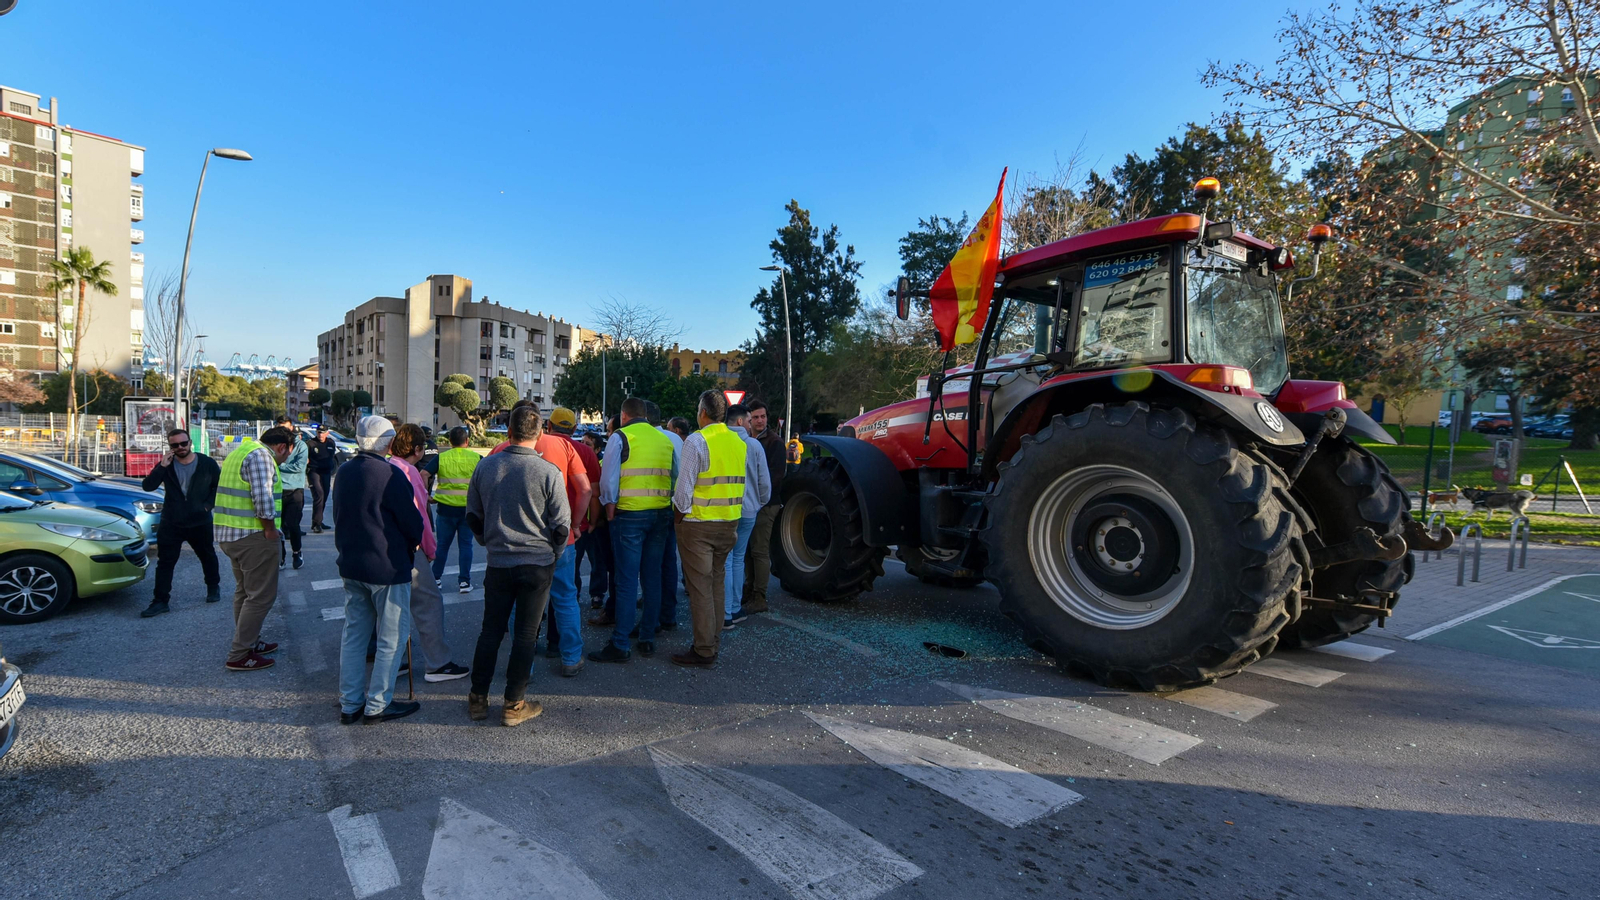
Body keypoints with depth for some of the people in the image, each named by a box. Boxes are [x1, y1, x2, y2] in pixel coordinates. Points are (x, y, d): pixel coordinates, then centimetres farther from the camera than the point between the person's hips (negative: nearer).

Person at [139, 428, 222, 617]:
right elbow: (147, 486, -11)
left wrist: (209, 504, -5)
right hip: (171, 524, 1)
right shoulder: (166, 465, -2)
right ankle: (161, 601, 4)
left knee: (208, 557, 15)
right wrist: (162, 467, -22)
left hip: (200, 522, -1)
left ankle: (213, 587, 35)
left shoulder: (207, 463, -6)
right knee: (165, 562, 0)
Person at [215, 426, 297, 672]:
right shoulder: (260, 456, -14)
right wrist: (270, 529, -15)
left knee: (244, 591, 22)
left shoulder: (240, 451, 19)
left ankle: (249, 643, 33)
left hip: (227, 532, 11)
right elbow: (262, 497, -25)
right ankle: (239, 656, 2)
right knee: (261, 596, -3)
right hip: (252, 535, -11)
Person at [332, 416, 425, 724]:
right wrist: (411, 547, 6)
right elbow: (413, 522, -14)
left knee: (353, 634, 16)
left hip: (350, 565, 8)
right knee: (391, 638, 5)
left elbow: (338, 515, 14)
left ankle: (349, 704, 24)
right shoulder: (391, 475, -19)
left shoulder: (344, 472, 5)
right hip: (387, 568, -8)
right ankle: (377, 705, 12)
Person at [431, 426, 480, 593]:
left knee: (442, 544, 14)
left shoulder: (441, 458, -1)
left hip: (446, 507, 1)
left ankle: (436, 578, 23)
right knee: (465, 544, 7)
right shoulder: (476, 458, -1)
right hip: (469, 508, 0)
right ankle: (464, 581, 6)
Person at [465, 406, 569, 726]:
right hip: (537, 564, -3)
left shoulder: (485, 466, -1)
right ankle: (514, 705, 14)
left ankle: (478, 699, 24)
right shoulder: (549, 472, -12)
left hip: (497, 564, 3)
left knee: (491, 630, 15)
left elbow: (473, 517, 10)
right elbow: (562, 525, -7)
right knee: (526, 634, 6)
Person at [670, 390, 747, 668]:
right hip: (730, 523, 6)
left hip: (698, 523, -6)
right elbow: (741, 485, 11)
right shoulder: (739, 442, 7)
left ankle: (704, 651, 5)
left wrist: (679, 515, -1)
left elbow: (684, 487, -14)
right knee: (716, 583, 17)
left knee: (700, 586, 0)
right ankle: (714, 641, 25)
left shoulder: (697, 441, -13)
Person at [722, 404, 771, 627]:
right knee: (738, 559, 14)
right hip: (748, 511, 2)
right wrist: (760, 504, 16)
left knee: (725, 561, 1)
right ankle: (735, 609, 20)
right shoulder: (754, 445, -3)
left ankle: (726, 614, 0)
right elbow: (764, 482, -1)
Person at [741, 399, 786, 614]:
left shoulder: (775, 441, -7)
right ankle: (749, 590, 22)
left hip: (766, 503, -7)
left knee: (760, 551, -5)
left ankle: (759, 598, 1)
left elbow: (776, 475, -13)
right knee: (747, 549, 12)